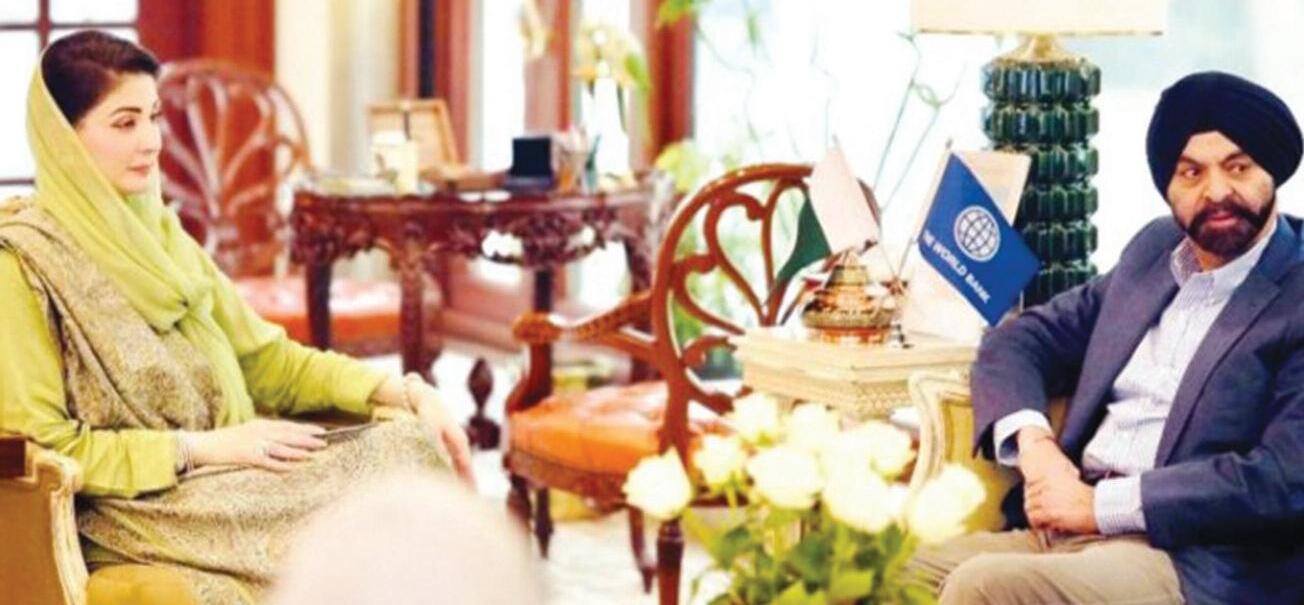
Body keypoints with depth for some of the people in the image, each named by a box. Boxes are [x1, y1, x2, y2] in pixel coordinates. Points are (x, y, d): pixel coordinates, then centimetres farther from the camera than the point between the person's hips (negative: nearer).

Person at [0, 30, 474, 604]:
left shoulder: (157, 234, 14)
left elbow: (265, 358, 15)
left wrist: (400, 390, 1)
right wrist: (203, 447, -15)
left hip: (225, 474, 7)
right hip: (141, 512, -7)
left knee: (411, 445, -14)